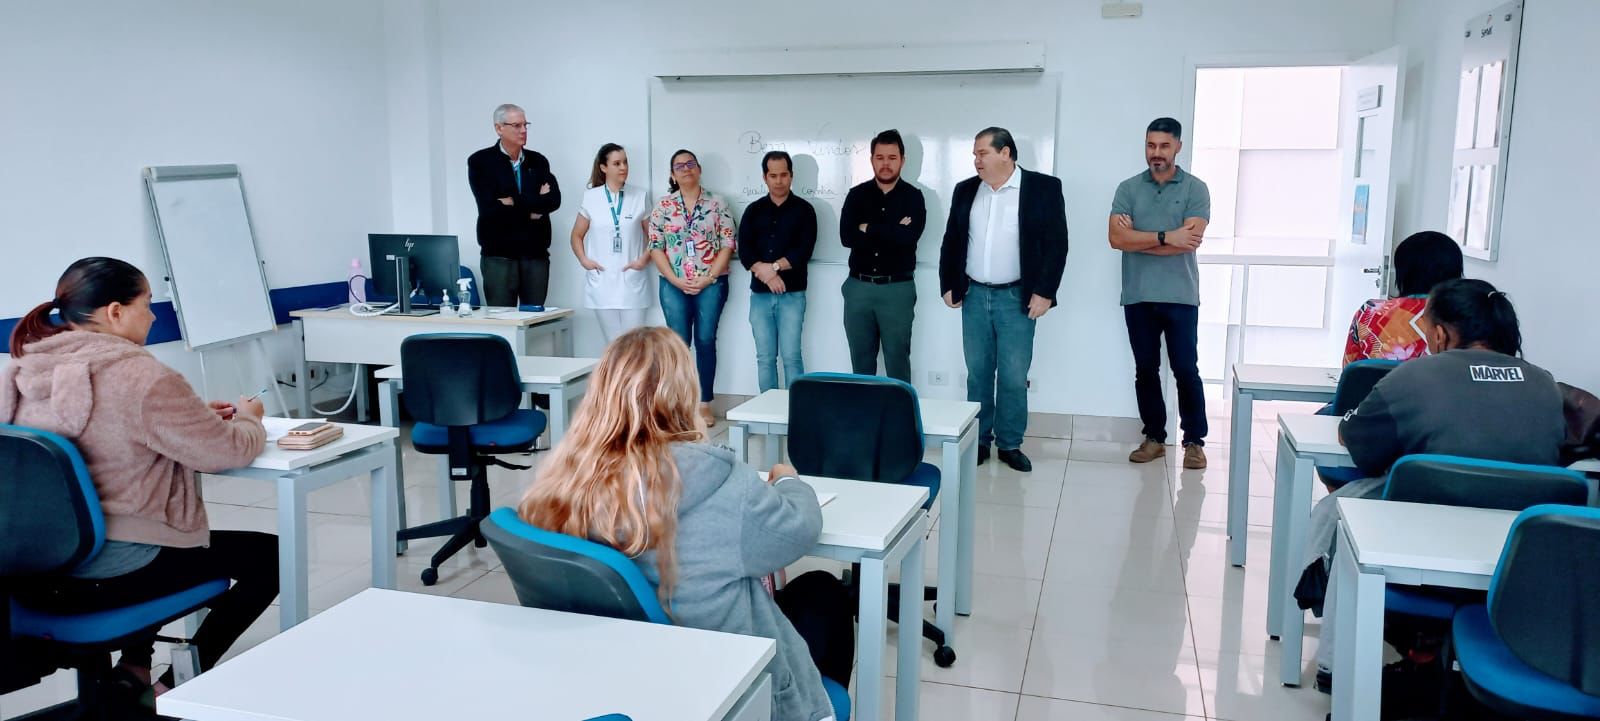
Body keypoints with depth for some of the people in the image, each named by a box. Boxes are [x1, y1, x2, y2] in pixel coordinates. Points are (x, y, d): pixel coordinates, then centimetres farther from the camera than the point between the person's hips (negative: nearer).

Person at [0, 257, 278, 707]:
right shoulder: (140, 377, -21)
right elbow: (228, 452, -15)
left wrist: (193, 414, 13)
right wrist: (247, 418, 6)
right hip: (112, 574, -8)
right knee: (268, 554, 11)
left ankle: (134, 667, 30)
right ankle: (175, 686, 15)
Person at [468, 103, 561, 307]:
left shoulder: (538, 161, 12)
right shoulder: (480, 161, 1)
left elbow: (554, 200, -3)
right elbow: (489, 207, -11)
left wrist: (515, 204, -12)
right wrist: (531, 210, -5)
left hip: (536, 252, 3)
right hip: (498, 254, -3)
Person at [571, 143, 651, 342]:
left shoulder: (640, 197, 3)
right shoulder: (591, 198, 4)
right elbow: (577, 236, 13)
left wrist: (644, 259, -6)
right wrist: (583, 260, -2)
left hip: (632, 282, 0)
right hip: (602, 282, 1)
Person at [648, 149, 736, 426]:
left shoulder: (717, 204, 2)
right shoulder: (663, 206, 5)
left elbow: (728, 245, -2)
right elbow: (655, 247, 2)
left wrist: (708, 278, -11)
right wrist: (676, 280, -8)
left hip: (710, 284, -1)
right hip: (674, 285, 1)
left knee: (705, 341, 2)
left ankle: (704, 403, 9)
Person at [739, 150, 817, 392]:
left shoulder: (804, 210, 3)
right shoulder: (753, 210, 10)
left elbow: (803, 251, -8)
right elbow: (744, 252, 0)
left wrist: (772, 267, -14)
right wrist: (766, 275, -14)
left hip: (792, 294, -3)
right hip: (759, 295, 3)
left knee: (791, 356, -5)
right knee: (765, 358, 6)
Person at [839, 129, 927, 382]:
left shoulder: (913, 196, -1)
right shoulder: (857, 195, 5)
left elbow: (908, 237, -18)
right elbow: (847, 237, -10)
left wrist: (869, 228, -9)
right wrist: (892, 232, -13)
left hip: (898, 289, -2)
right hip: (858, 287, 3)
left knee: (897, 362, 4)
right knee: (861, 362, 11)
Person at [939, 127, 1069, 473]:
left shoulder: (1043, 187, -5)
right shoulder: (966, 190, 7)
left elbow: (1056, 243, -7)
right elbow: (951, 241, 13)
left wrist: (1044, 292, -11)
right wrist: (948, 285, 8)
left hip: (1017, 298, -3)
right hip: (974, 295, 4)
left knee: (1014, 376, 0)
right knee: (977, 373, 8)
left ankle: (1009, 444, 13)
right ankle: (978, 441, 18)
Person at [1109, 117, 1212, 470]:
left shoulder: (1195, 189, -1)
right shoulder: (1128, 188, 5)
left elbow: (1191, 241, -14)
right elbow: (1116, 238, -8)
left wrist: (1137, 238, -9)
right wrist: (1165, 236, -16)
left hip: (1180, 297, -2)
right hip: (1138, 297, 2)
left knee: (1186, 370, 1)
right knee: (1145, 370, 9)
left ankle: (1194, 441, 14)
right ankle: (1154, 437, 20)